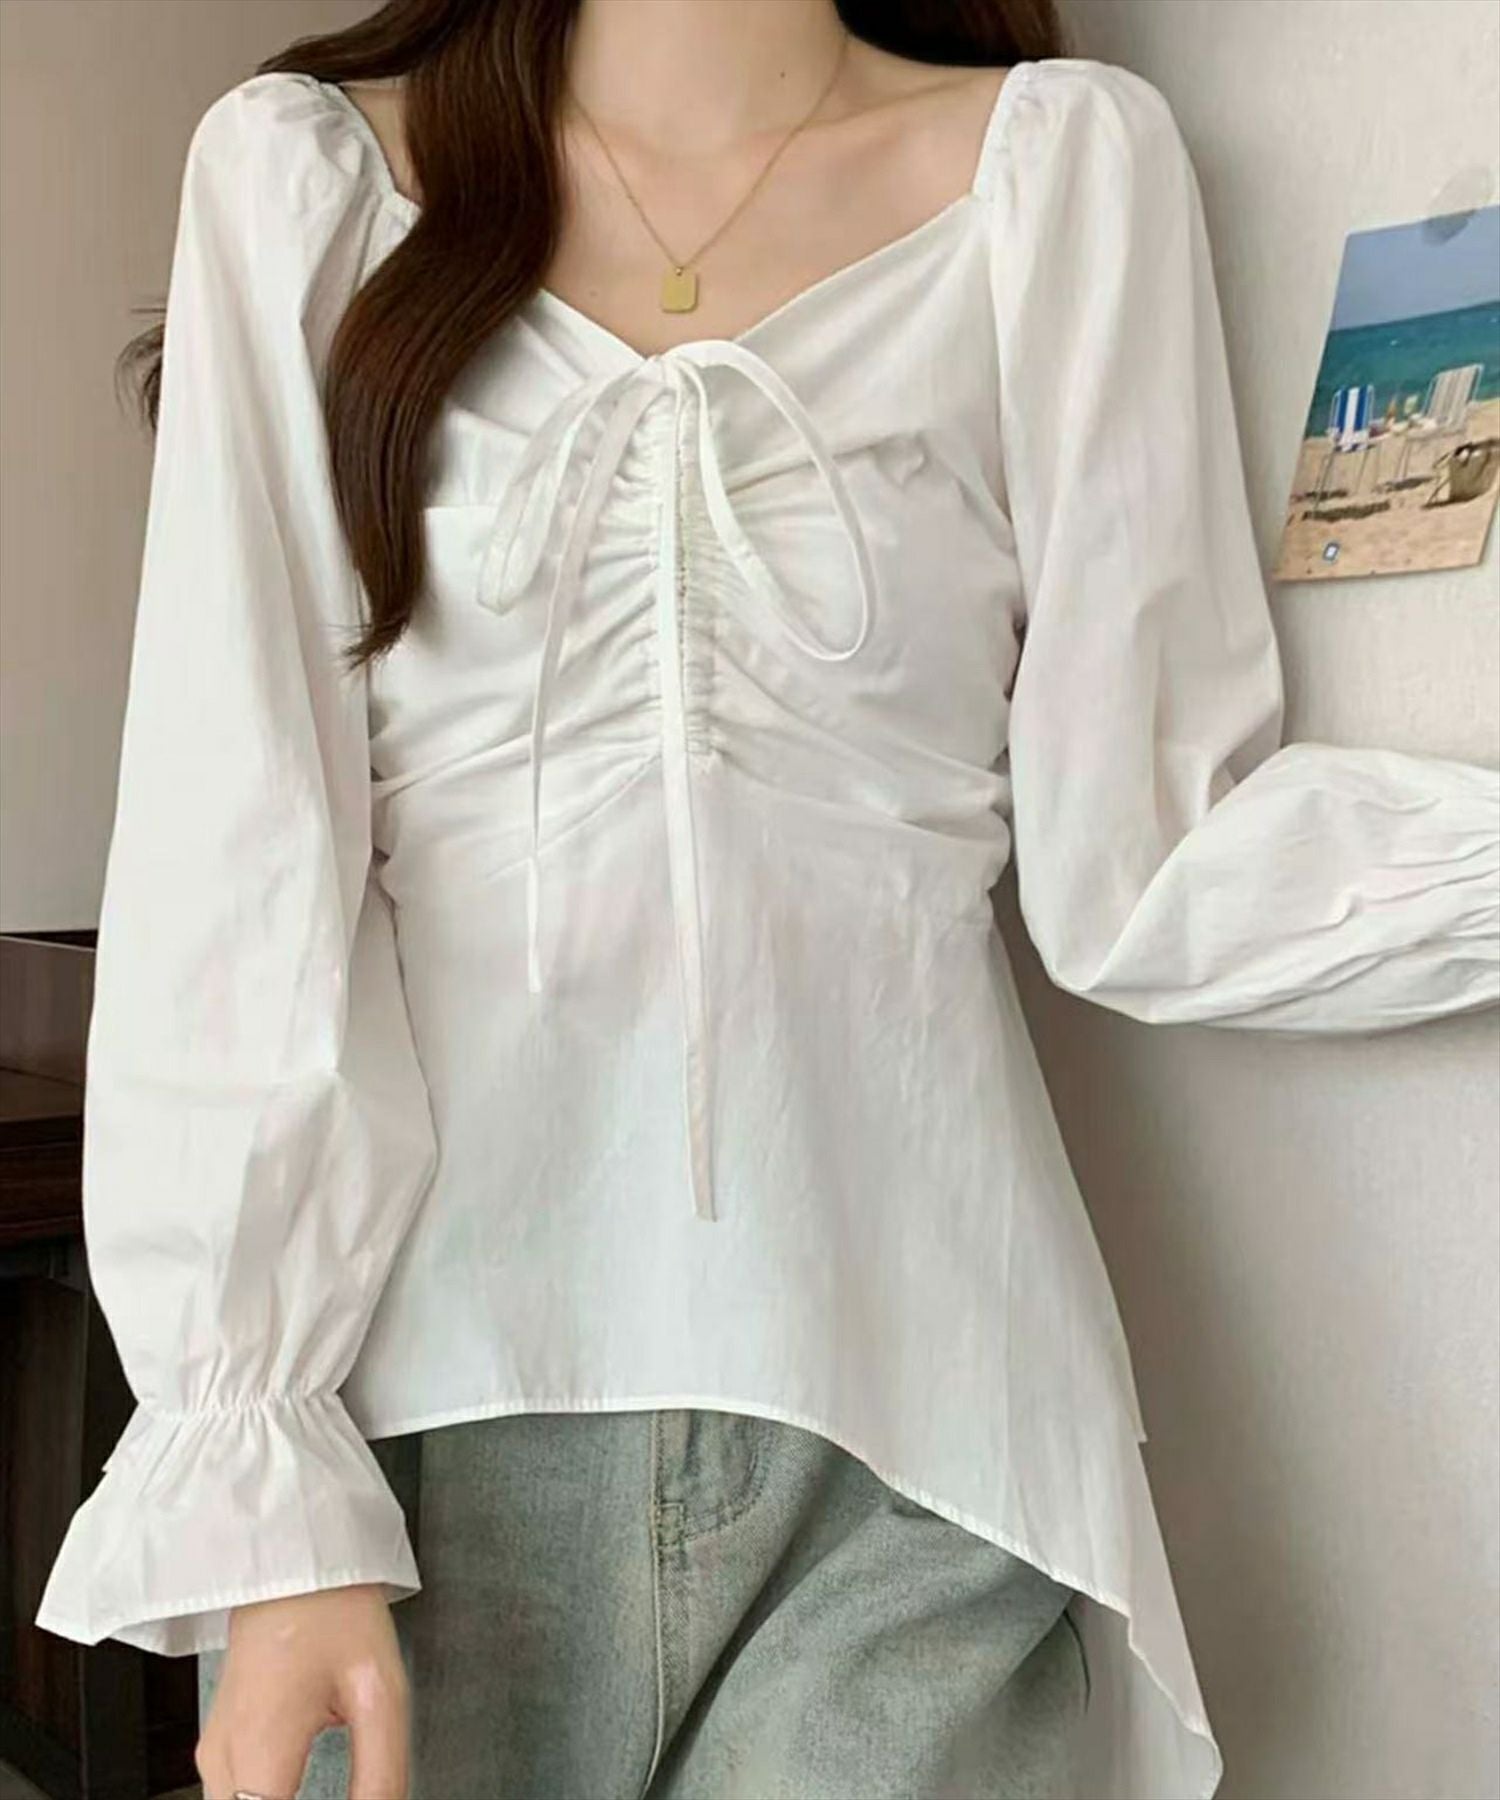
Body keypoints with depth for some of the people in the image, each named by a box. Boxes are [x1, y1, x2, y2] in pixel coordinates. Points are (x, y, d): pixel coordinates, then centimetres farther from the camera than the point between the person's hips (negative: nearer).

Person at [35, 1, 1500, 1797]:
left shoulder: (1068, 158, 4)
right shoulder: (301, 164, 4)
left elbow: (1135, 862, 0)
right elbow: (229, 847, -4)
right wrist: (259, 1476, -10)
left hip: (904, 1425, 0)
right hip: (412, 1394, 1)